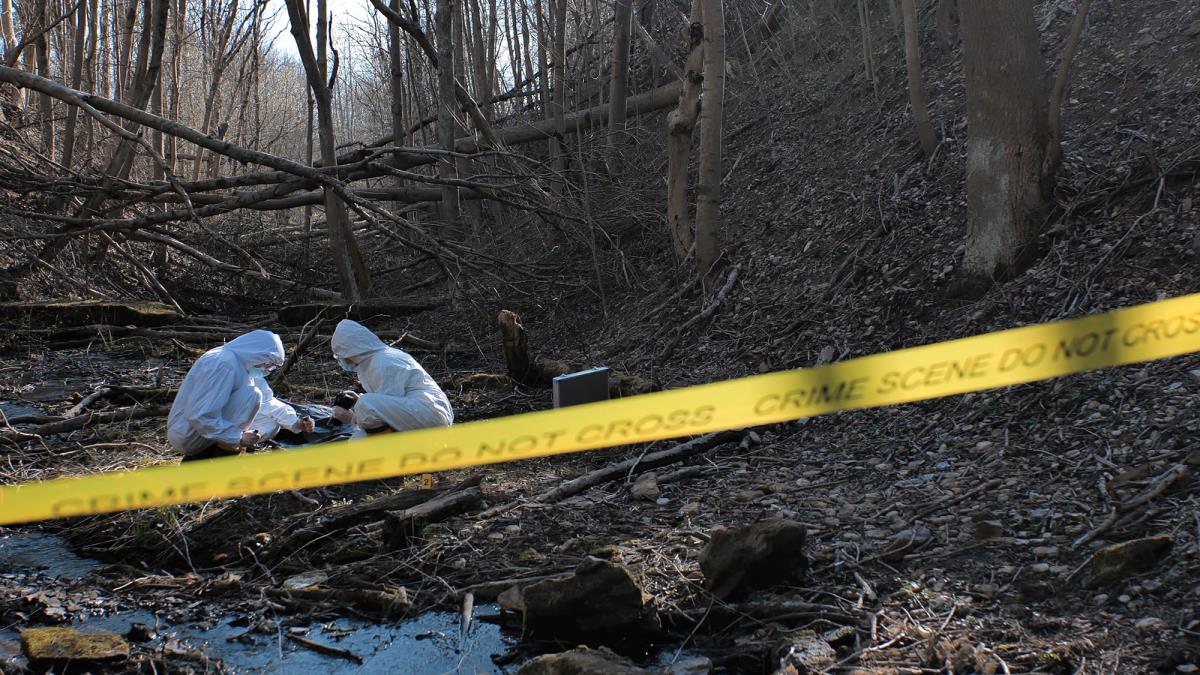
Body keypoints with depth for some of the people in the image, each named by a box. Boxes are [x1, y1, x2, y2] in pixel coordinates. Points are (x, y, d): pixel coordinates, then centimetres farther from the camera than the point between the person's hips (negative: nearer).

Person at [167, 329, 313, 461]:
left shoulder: (245, 364, 6)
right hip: (188, 433, -10)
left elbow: (268, 401, 15)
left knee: (271, 423, 8)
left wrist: (295, 423, 5)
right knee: (251, 395, -21)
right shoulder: (225, 365, -25)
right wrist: (238, 437, -27)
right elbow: (200, 417, -30)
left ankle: (199, 457, 6)